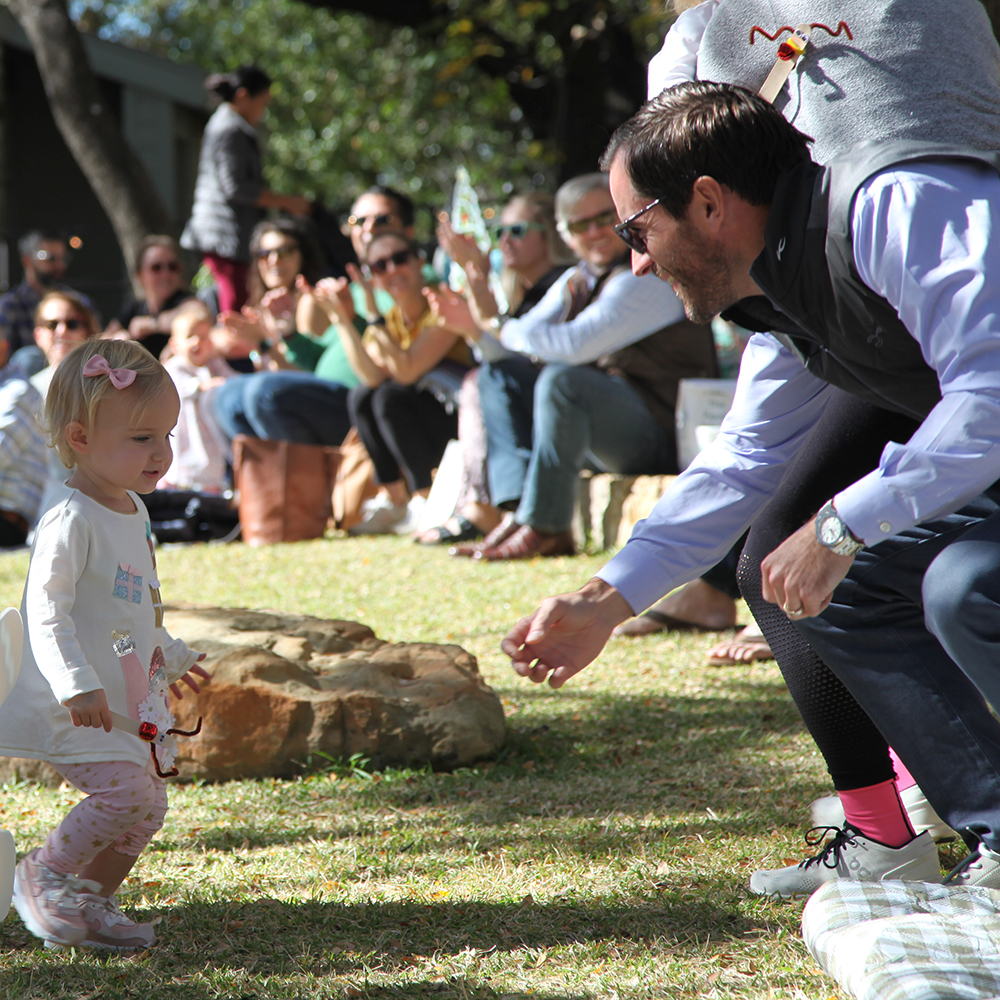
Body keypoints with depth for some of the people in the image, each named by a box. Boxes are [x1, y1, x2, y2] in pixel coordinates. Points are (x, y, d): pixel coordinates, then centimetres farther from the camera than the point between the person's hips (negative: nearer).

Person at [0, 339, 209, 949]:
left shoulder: (133, 512, 11)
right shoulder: (71, 522, -19)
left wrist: (171, 656, 35)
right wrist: (77, 684, -34)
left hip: (126, 701, 10)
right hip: (75, 709, -10)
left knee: (147, 804, 9)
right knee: (129, 789, -20)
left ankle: (89, 900, 24)